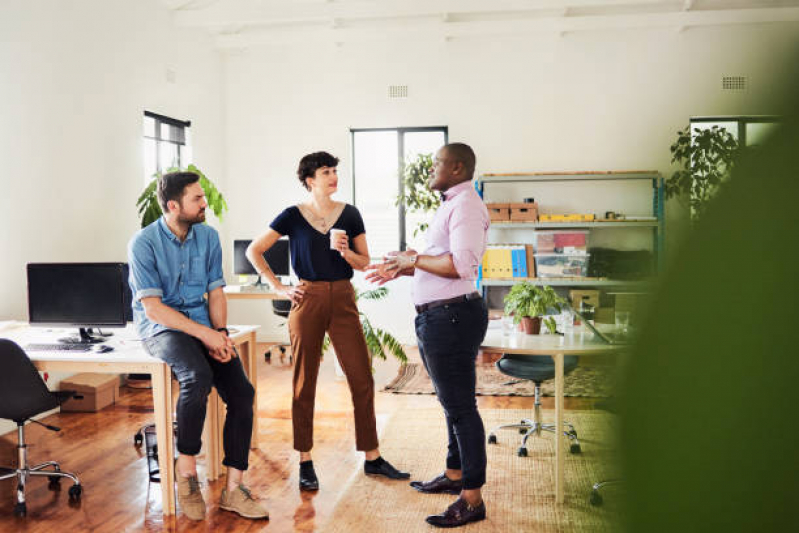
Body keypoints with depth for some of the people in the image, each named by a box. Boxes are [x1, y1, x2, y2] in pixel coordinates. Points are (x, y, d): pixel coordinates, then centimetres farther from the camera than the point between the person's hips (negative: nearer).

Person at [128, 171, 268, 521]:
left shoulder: (208, 236, 7)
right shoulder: (144, 243, -10)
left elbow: (215, 293, 9)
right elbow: (153, 308, -15)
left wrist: (220, 333, -9)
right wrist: (204, 334, -22)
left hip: (203, 324, 5)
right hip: (161, 327, -5)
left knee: (241, 391, -14)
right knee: (198, 377, -35)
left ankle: (233, 489, -5)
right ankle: (186, 467, -14)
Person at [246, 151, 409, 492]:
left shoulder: (349, 214, 6)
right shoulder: (293, 216, 0)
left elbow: (365, 263, 8)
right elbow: (254, 251, 4)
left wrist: (345, 250, -12)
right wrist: (279, 288, -1)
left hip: (343, 300, 2)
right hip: (308, 300, -2)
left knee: (362, 379, 1)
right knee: (304, 383, 4)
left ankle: (373, 458, 14)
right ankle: (305, 463, 17)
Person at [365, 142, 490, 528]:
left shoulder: (466, 205, -14)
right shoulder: (451, 205, 20)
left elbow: (461, 264, -27)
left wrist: (414, 259, -15)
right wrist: (401, 270, 18)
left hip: (451, 317, -11)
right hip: (437, 318, 11)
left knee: (460, 407, -6)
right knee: (453, 403, 20)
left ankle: (472, 499, 2)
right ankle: (454, 475, 35)